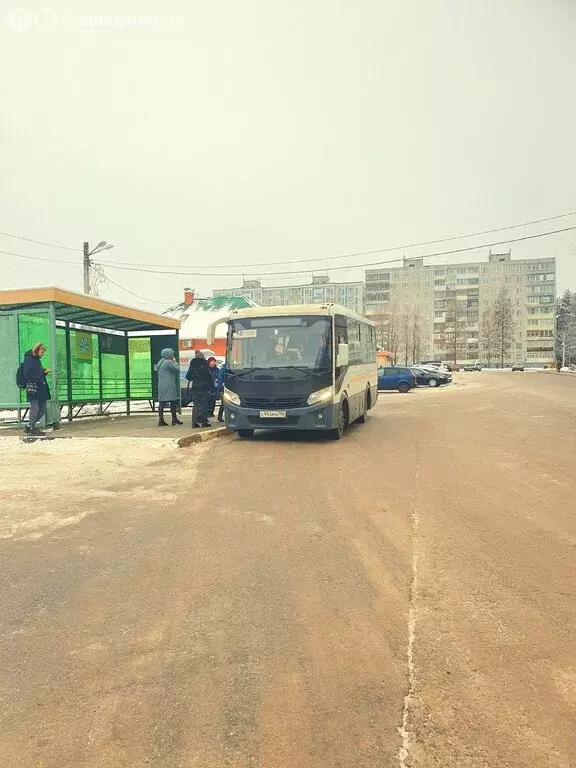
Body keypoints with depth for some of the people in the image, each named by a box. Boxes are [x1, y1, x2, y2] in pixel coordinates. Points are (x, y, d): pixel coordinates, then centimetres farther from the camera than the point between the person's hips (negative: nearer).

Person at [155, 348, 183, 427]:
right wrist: (175, 361, 5)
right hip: (169, 386, -9)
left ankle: (161, 420, 3)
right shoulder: (168, 362, -12)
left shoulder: (160, 362, 16)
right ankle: (174, 419, 6)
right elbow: (177, 369, -8)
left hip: (161, 385, 9)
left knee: (161, 402, 4)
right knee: (173, 401, 0)